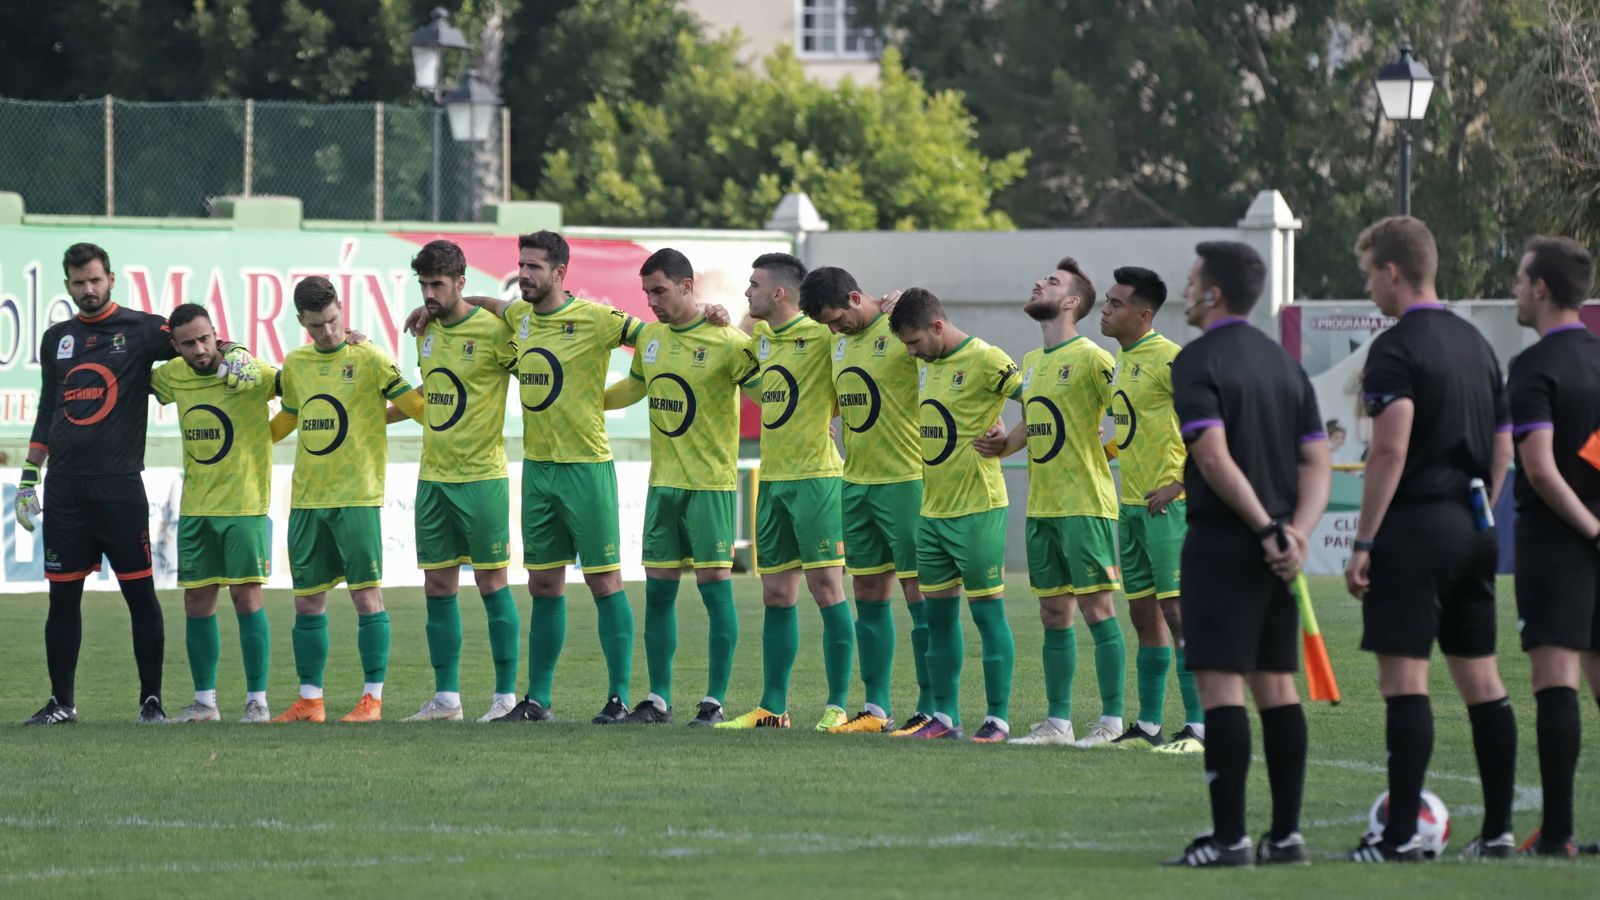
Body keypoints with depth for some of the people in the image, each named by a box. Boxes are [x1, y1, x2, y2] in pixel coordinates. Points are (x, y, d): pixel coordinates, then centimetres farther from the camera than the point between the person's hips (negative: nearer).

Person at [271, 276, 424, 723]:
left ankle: (372, 698, -1)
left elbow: (418, 408, -4)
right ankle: (309, 700, 14)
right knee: (307, 601, 7)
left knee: (366, 595, -5)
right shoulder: (295, 364, 11)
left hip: (356, 497, -5)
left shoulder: (369, 359, -5)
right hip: (306, 499, 5)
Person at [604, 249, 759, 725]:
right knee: (658, 592, 6)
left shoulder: (726, 341, -10)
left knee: (715, 587, -3)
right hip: (662, 484, 6)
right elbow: (633, 387, 26)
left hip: (710, 484, -6)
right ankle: (658, 699, 12)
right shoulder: (649, 337, 10)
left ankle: (716, 701, 1)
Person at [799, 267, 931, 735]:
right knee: (868, 596, 10)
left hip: (906, 480, -8)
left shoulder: (901, 331, -13)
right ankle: (876, 709, 16)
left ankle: (932, 709, -2)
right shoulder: (840, 342, 12)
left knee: (920, 594, -5)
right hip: (856, 482, 8)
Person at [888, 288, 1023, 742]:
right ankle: (945, 716, 16)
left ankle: (998, 718, 0)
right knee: (938, 614, 10)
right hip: (933, 511, 8)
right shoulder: (928, 365, 12)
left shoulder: (984, 360, -13)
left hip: (977, 509, -8)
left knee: (988, 612, -3)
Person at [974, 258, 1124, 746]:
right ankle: (1058, 721, 13)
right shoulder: (1030, 362, 15)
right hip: (1041, 506, 8)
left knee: (1097, 610, -5)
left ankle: (1112, 720, -2)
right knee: (1054, 615, 9)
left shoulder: (1090, 358, -10)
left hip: (1085, 505, -8)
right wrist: (1005, 444, 9)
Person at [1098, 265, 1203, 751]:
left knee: (1176, 610, -11)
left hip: (1166, 505, -9)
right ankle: (1148, 726, 17)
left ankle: (1199, 728, -11)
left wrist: (1180, 483, -19)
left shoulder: (1168, 359, -14)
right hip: (1131, 505, 9)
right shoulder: (1121, 358, 14)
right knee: (1144, 613, 12)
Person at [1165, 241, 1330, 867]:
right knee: (1277, 686, 10)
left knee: (1220, 686, -6)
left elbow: (1215, 458, -20)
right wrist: (1295, 532, -3)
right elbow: (1317, 463, 9)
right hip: (1278, 553, 7)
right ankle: (1286, 834, 10)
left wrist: (1267, 529, -16)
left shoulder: (1197, 364, -9)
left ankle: (1228, 838, -9)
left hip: (1222, 541, -7)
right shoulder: (1284, 363, 15)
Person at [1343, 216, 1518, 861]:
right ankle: (1498, 829, 12)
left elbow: (1390, 451, -19)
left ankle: (1401, 835, -10)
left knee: (1403, 679, -7)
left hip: (1415, 525, -8)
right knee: (1480, 679, 11)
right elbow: (1502, 447, 19)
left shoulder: (1397, 349, -11)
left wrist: (1363, 542, -17)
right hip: (1473, 529, 8)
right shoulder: (1475, 343, 15)